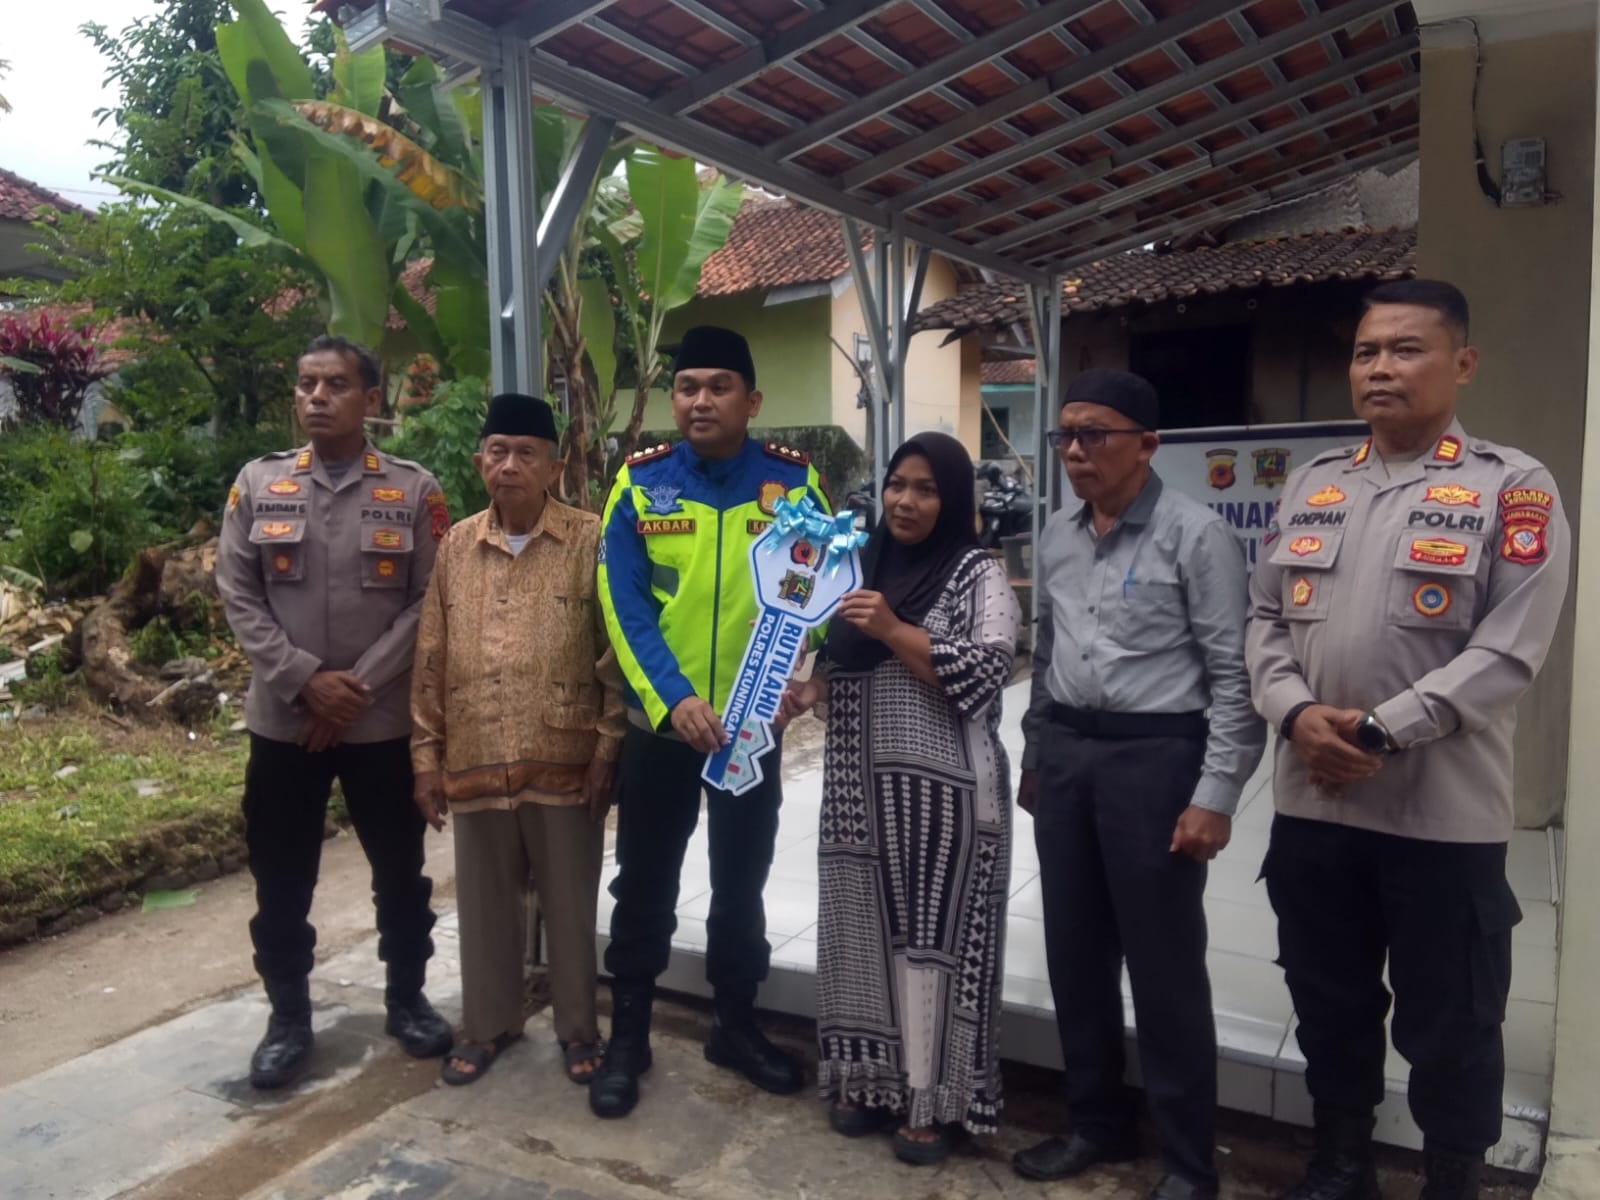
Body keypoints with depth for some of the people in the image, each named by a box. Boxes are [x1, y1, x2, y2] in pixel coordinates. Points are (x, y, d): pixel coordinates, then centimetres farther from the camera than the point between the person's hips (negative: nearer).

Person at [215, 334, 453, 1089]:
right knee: (281, 879, 11)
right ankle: (288, 1016, 30)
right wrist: (306, 679, -12)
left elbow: (428, 602, -6)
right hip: (282, 718, 2)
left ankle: (406, 998, 31)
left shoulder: (414, 491, -2)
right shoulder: (257, 484, 3)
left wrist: (359, 685, -13)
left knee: (399, 870, 12)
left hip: (384, 720, -1)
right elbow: (238, 596, -1)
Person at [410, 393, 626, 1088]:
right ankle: (489, 1023, 36)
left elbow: (617, 654, -6)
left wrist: (609, 748, -9)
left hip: (565, 763, -3)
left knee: (570, 905, 10)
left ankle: (579, 1028, 29)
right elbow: (431, 660, 8)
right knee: (484, 905, 16)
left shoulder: (592, 541, -5)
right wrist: (426, 754, 6)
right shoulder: (455, 548, 6)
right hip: (475, 765, 3)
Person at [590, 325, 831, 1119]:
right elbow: (622, 603, -10)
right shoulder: (639, 482, -5)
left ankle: (736, 1026, 34)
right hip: (658, 720, -1)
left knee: (742, 882, 15)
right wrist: (672, 698, -21)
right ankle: (628, 1037, 28)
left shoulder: (794, 481, -4)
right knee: (645, 883, 11)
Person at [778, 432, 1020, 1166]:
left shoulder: (980, 575, -5)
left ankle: (933, 1096, 17)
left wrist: (894, 630, -21)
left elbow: (986, 673, -16)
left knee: (934, 936, 2)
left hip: (943, 788, -5)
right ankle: (868, 1076, 29)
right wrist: (806, 692, -1)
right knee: (866, 930, 12)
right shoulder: (862, 566, 11)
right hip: (861, 787, 5)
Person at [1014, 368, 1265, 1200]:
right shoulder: (1055, 539, 10)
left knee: (1164, 969, 3)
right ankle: (1097, 1123, 35)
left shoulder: (1195, 534, -9)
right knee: (1074, 952, 15)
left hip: (1154, 757, -6)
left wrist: (1215, 796, -14)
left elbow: (1233, 673, -11)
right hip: (1064, 756, 6)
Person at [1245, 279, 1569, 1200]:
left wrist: (1381, 732, -19)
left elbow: (1509, 650, -13)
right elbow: (1268, 616, 9)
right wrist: (1296, 713, -9)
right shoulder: (1313, 486, 10)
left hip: (1444, 811, -4)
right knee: (1329, 1004, 19)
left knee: (1449, 1025, 10)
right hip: (1313, 803, 5)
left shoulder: (1513, 489, -5)